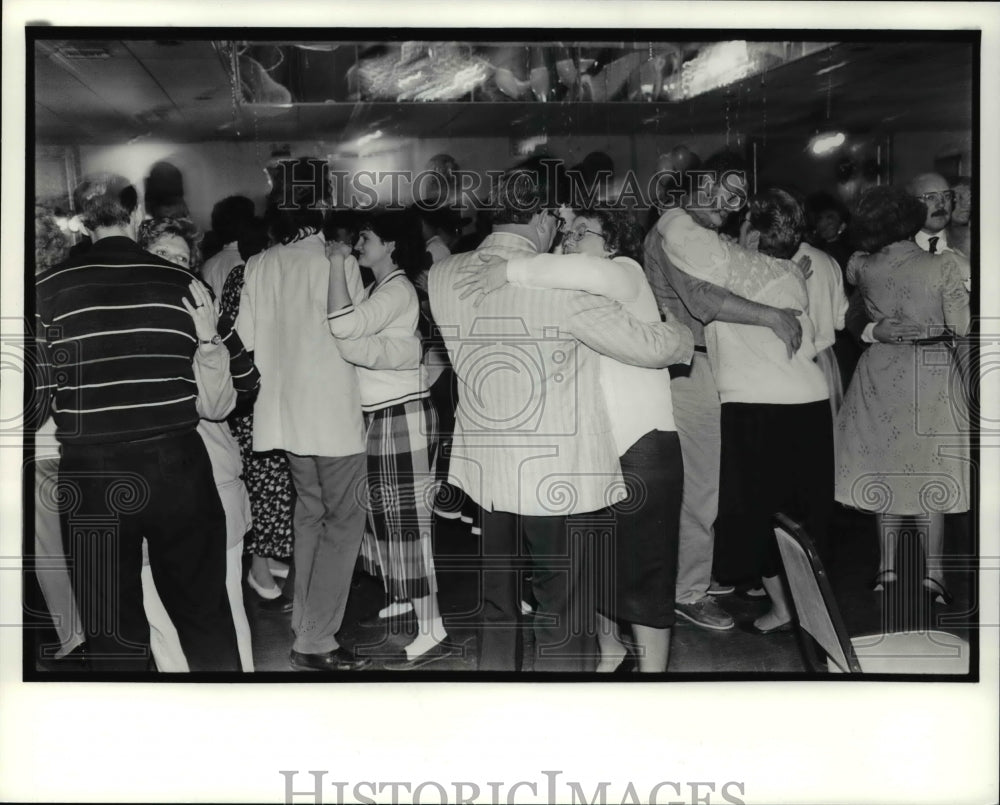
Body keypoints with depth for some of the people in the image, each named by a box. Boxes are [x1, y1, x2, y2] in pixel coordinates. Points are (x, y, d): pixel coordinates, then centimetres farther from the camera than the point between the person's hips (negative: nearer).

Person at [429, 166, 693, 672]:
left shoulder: (444, 277, -2)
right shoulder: (557, 283, -18)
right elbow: (647, 346, -13)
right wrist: (685, 340, 8)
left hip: (485, 470, 6)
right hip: (553, 477, -6)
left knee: (497, 608, 20)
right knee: (563, 617, 6)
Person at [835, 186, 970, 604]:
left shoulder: (862, 267, -6)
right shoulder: (943, 264, -15)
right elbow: (960, 326, -11)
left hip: (881, 371, 2)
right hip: (932, 371, -2)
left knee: (885, 466, 13)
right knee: (931, 472, 8)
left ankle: (887, 568, 15)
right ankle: (932, 573, 11)